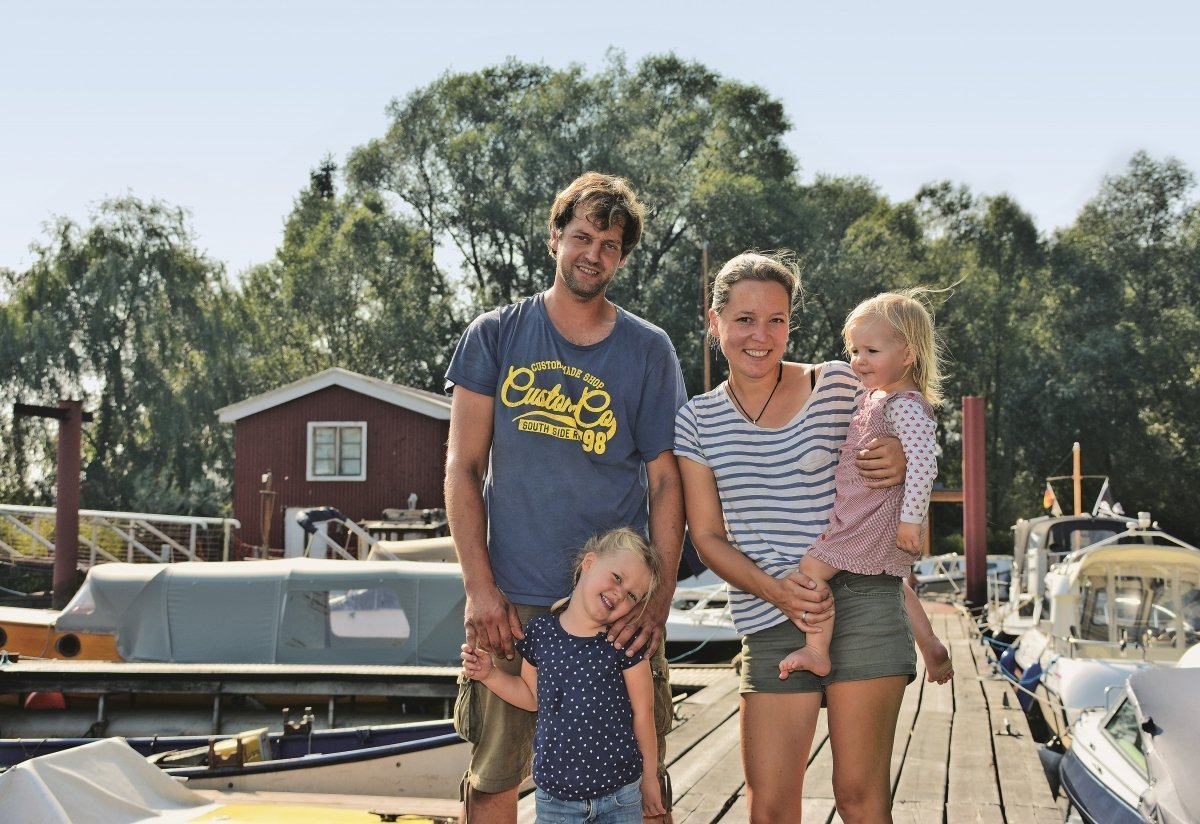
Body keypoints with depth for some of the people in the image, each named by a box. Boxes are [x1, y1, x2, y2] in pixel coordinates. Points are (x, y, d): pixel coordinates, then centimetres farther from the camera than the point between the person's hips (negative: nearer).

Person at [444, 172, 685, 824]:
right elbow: (463, 466, 2)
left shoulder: (648, 351, 4)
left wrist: (660, 597, -9)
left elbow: (665, 483, 3)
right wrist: (480, 587, -7)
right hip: (513, 600, 0)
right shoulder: (495, 337, 4)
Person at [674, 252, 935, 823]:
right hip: (769, 620, 2)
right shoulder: (698, 421, 7)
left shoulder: (838, 385, 1)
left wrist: (902, 464, -13)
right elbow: (707, 536, 6)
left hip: (861, 599, -2)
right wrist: (775, 589, -12)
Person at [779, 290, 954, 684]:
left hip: (876, 519, -11)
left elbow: (922, 464, -28)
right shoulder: (871, 396, 10)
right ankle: (931, 647, 34)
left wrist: (911, 518, -28)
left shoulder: (905, 406, -21)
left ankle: (816, 652, -6)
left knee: (813, 567, -12)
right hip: (859, 516, 11)